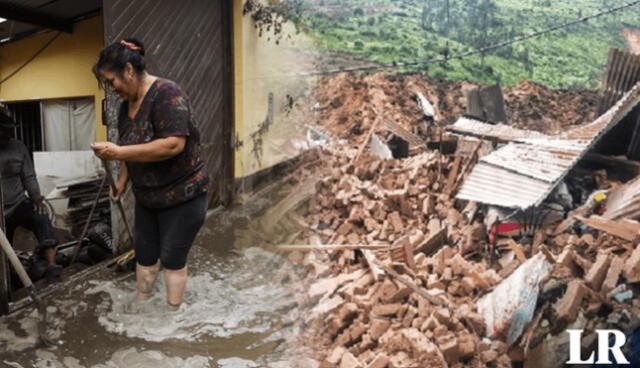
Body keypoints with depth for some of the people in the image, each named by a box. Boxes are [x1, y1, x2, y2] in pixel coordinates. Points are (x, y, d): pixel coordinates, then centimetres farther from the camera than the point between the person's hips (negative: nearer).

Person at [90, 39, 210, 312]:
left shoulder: (166, 94, -22)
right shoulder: (127, 104, 5)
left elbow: (174, 144, -33)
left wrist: (118, 152, -32)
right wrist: (121, 182, 5)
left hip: (182, 196, -8)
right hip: (146, 197, 8)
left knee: (172, 258, 2)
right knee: (144, 254, 16)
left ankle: (172, 313, 19)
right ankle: (139, 305, 33)